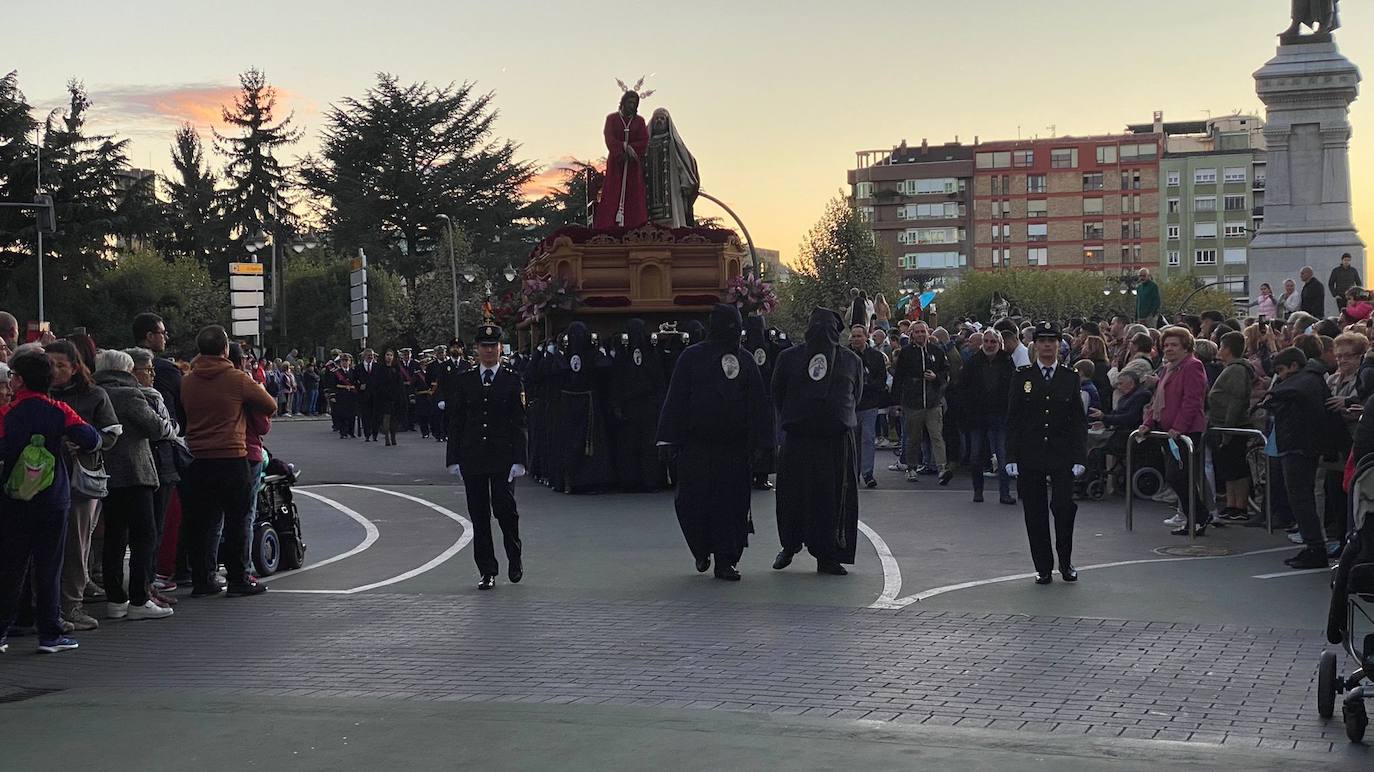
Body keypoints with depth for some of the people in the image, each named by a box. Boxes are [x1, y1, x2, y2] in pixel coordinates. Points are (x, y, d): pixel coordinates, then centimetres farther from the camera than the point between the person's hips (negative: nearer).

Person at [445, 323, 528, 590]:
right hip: (472, 456, 2)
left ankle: (515, 558, 17)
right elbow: (455, 422, 8)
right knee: (479, 515, 3)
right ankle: (487, 571, 10)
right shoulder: (464, 381, 8)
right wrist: (454, 459, 2)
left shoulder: (512, 380, 3)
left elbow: (520, 423, 0)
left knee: (504, 507, -9)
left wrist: (519, 459, -7)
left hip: (503, 456, -2)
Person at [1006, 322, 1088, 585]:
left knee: (1064, 506, -11)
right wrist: (1011, 457, -3)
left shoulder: (1071, 378, 6)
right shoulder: (1022, 378, 5)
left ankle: (1065, 562, 10)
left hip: (1062, 457, -1)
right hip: (1030, 459, 1)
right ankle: (1043, 568, 14)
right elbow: (1013, 421, 4)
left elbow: (1079, 422, 5)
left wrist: (1079, 457, -4)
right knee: (1035, 514, 3)